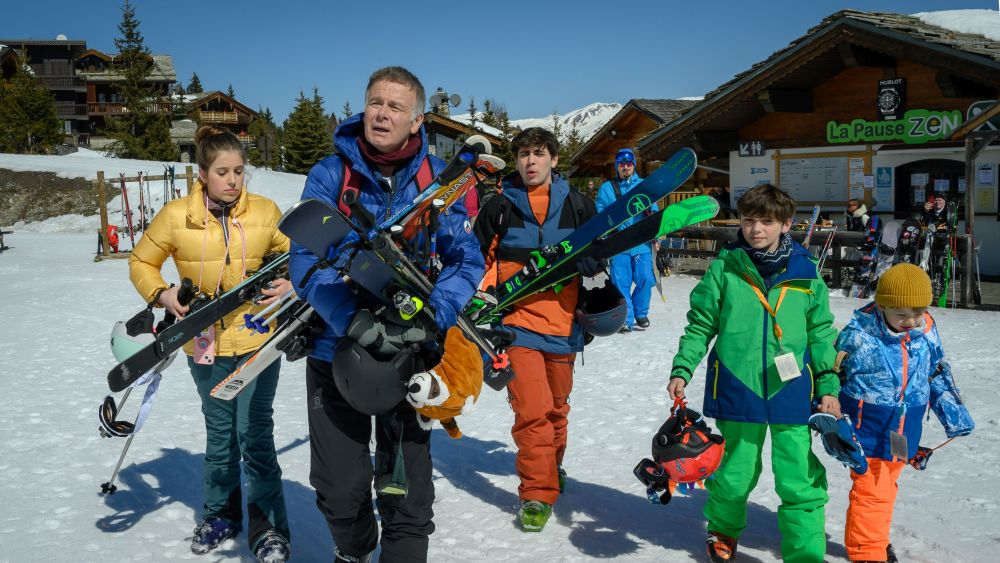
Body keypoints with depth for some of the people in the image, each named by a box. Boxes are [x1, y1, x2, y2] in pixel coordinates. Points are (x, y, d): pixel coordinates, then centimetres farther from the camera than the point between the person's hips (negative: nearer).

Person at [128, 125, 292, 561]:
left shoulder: (265, 212, -4)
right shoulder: (175, 216, -5)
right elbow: (142, 262, 7)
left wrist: (291, 285, -10)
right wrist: (161, 294, -10)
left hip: (258, 340, -1)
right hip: (205, 344, 1)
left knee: (255, 433, -2)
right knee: (220, 434, 15)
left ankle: (268, 525, 13)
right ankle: (221, 514, 35)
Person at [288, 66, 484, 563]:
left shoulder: (438, 178, -2)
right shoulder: (330, 173, -5)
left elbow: (466, 259, -3)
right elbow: (305, 258, -12)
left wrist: (430, 317, -21)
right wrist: (351, 319, -27)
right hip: (336, 349, 0)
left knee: (406, 490, 4)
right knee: (338, 489, 11)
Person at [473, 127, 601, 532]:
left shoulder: (577, 205, 6)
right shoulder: (499, 207, 3)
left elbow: (596, 258, 11)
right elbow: (480, 259, 10)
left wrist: (570, 257, -11)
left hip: (562, 324, 2)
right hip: (517, 321, -2)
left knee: (556, 406, 17)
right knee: (532, 408, -12)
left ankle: (552, 465, 42)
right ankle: (538, 493, 0)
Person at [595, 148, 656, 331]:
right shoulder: (607, 188, 6)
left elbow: (653, 213, 11)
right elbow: (598, 214, 7)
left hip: (642, 244, 1)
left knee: (645, 280, 0)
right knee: (621, 283, -1)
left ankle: (641, 314, 22)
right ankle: (626, 319, 10)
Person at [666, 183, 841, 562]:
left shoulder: (806, 274, 3)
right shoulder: (725, 268, 0)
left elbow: (822, 334, 9)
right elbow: (700, 324, 5)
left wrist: (828, 387, 6)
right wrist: (681, 369, -2)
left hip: (791, 393, 1)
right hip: (737, 391, 0)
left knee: (801, 482, 0)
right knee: (735, 474, 13)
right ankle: (723, 531, 41)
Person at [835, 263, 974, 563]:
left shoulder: (927, 330, -5)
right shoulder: (859, 335, -21)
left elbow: (937, 373, 11)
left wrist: (953, 413, 11)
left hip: (904, 431, 6)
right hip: (867, 427, -6)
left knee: (886, 487, 23)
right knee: (870, 491, -4)